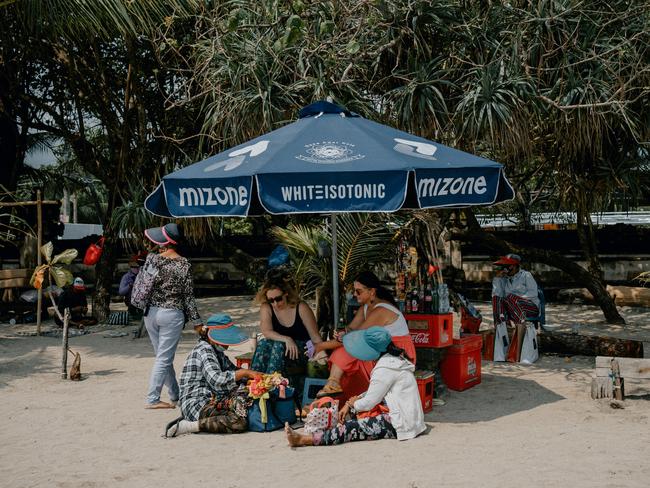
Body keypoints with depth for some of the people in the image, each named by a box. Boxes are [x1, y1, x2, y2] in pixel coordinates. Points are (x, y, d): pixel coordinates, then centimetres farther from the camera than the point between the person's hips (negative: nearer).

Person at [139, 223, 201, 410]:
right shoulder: (184, 265, -8)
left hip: (151, 313, 3)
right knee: (164, 358, 2)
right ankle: (152, 399, -1)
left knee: (163, 357, 15)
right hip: (172, 315, -3)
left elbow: (138, 284, 0)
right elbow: (188, 296, -5)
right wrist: (196, 321, 1)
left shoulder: (151, 259, -5)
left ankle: (175, 394, 25)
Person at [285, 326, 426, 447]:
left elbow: (368, 403, -14)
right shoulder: (395, 358, 13)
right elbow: (375, 392, 18)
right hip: (412, 419, 11)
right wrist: (350, 404, 7)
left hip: (401, 425, -11)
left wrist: (352, 404, 7)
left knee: (352, 427, -17)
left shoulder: (385, 368, -19)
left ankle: (304, 440, -19)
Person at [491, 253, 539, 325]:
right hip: (512, 310, 4)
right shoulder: (504, 279, 14)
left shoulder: (526, 275, 4)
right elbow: (496, 295, 1)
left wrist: (517, 298, -18)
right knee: (496, 299, -22)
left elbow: (533, 293, -8)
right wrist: (497, 278, -2)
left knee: (510, 297, -32)